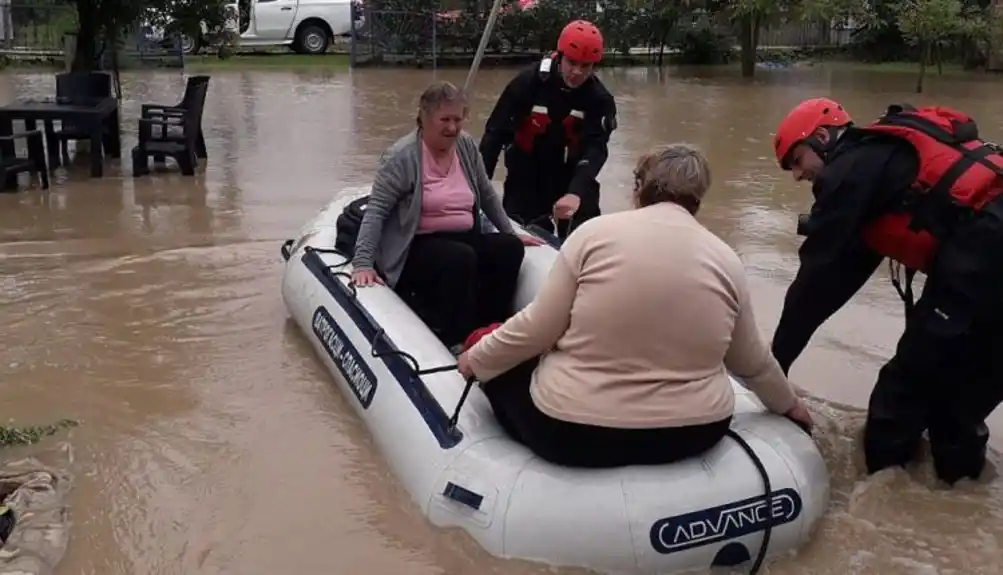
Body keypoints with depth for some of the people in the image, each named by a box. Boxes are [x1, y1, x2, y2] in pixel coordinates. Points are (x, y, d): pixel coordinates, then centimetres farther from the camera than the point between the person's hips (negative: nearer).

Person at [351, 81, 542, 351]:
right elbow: (376, 211, -15)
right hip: (417, 247, -6)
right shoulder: (402, 156, -12)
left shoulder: (466, 145, 6)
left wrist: (511, 233, 21)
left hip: (465, 238, 7)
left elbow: (487, 195, 18)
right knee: (461, 258, -35)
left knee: (510, 249, -18)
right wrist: (363, 263, -24)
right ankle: (455, 339, -23)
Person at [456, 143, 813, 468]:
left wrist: (476, 358, 10)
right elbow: (751, 362, 12)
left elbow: (538, 329, -8)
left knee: (496, 358, 20)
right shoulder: (725, 258, 1)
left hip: (576, 431, -5)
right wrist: (787, 404, 32)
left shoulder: (596, 233, -9)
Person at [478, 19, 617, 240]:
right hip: (526, 172, -1)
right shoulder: (528, 82, -21)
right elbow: (496, 131, -18)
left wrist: (576, 193, -47)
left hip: (571, 175, 1)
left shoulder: (599, 99, -17)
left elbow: (595, 148, -30)